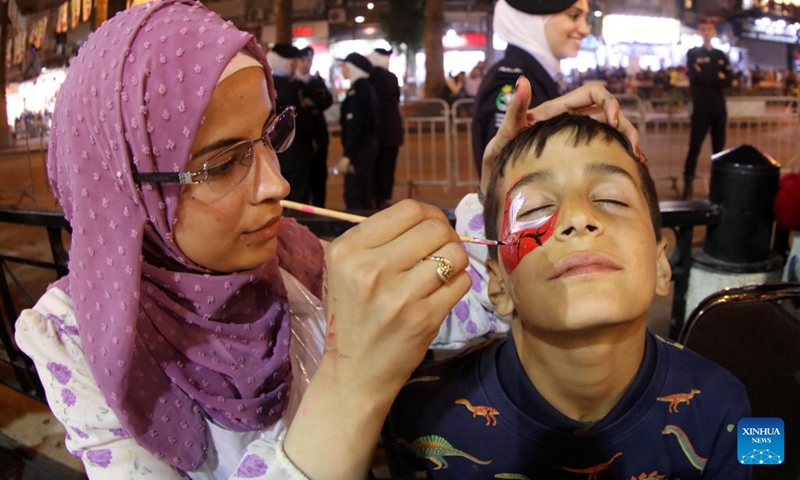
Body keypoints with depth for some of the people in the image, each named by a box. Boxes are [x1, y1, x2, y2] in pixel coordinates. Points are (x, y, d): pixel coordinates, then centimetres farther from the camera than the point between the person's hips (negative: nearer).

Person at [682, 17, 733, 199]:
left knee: (719, 146, 7)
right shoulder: (692, 53, 4)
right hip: (701, 108, -4)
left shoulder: (721, 56, 14)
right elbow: (694, 77, -12)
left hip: (719, 108, 4)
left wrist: (706, 77, -11)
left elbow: (729, 81, 2)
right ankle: (688, 184, -5)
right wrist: (716, 77, -7)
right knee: (695, 146, -9)